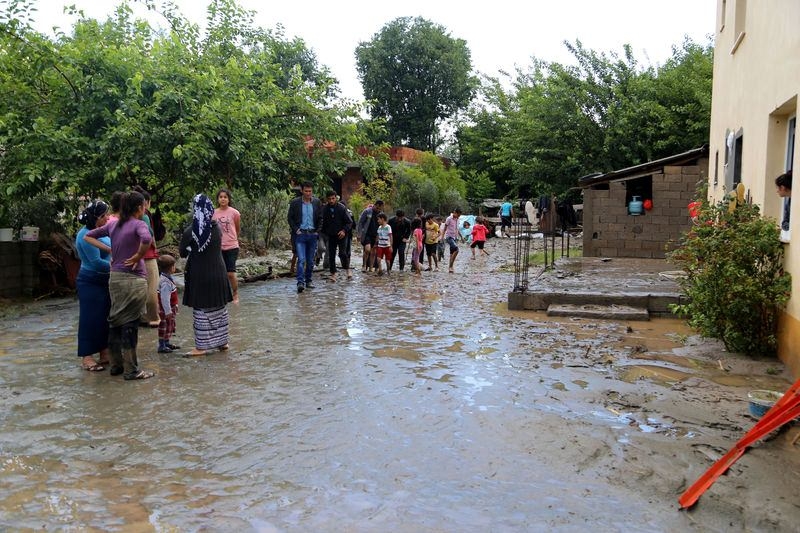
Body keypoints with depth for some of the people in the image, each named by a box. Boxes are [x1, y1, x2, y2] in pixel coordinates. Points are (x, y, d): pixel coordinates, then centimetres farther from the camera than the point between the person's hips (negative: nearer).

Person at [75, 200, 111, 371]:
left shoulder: (100, 231, 8)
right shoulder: (86, 235, -18)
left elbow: (109, 250, 11)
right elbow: (96, 262, -22)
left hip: (104, 281, 9)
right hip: (91, 282, -9)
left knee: (105, 317, 13)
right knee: (91, 319, -3)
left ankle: (104, 354, 23)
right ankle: (87, 358, 6)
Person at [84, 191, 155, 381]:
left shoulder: (113, 224, 10)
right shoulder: (138, 224, -12)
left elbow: (88, 236, 18)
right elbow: (146, 239, -33)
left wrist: (109, 250, 10)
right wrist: (137, 257, -18)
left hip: (115, 278, 7)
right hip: (133, 279, -7)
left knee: (116, 321, 15)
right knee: (130, 324, -1)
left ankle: (116, 365, 25)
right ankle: (131, 370, 6)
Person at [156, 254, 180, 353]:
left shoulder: (168, 278, 9)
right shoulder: (165, 282, -25)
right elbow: (165, 298, -27)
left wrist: (174, 307, 25)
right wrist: (168, 311, -25)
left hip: (170, 309, 10)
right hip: (165, 310, -10)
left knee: (170, 326, 20)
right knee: (165, 326, -2)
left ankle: (167, 343, 32)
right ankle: (161, 346, 7)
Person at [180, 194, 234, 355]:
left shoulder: (190, 232, -14)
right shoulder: (217, 228, -2)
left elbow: (182, 253, -2)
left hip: (200, 275, -4)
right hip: (218, 273, 4)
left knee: (202, 309, 3)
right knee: (219, 307, 14)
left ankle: (202, 346, 7)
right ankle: (222, 341, 23)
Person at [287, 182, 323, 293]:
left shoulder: (317, 202, 6)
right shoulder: (295, 203, -1)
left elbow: (320, 218, 12)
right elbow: (290, 218, 4)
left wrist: (317, 231, 3)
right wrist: (296, 230, -6)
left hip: (312, 234, 3)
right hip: (300, 234, -3)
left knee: (311, 261, 8)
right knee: (301, 259, -13)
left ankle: (308, 281, 20)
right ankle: (300, 282, -17)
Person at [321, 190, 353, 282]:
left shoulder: (342, 208, -8)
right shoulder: (324, 209, -3)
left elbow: (349, 222, -5)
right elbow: (322, 223, 11)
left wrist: (344, 230, -17)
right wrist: (324, 232, 3)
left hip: (341, 235, -3)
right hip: (331, 236, 3)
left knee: (342, 253, -13)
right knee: (331, 255, 2)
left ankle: (347, 270, 10)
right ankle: (333, 274, 11)